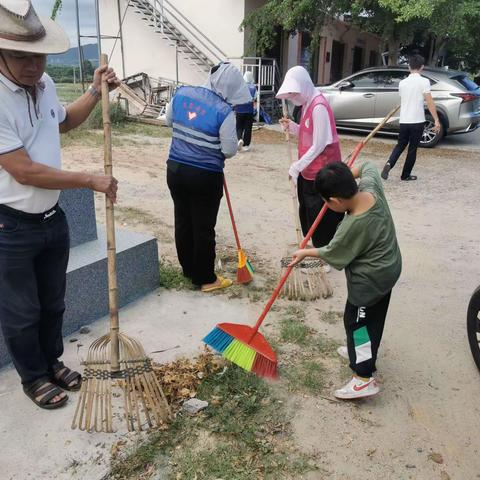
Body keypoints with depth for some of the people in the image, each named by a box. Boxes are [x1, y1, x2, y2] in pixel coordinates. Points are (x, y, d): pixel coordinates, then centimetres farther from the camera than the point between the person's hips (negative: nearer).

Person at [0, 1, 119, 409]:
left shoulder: (44, 84, 2)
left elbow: (64, 122, 24)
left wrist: (96, 92, 12)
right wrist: (91, 181, -18)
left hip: (52, 218, 7)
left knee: (53, 303, 22)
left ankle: (52, 361, 45)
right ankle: (33, 377, 35)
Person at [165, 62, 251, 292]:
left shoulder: (181, 93, 1)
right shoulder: (224, 111, -16)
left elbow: (169, 120, 18)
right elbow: (229, 151, -10)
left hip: (175, 169, 6)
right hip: (205, 176, -6)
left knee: (182, 222, 17)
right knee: (203, 228, 5)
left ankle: (189, 270, 32)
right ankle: (205, 279, 18)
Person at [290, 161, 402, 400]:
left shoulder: (353, 226, -33)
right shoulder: (371, 187, -15)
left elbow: (332, 254, -14)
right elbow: (369, 166, 10)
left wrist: (305, 253, -1)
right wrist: (348, 173, 9)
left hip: (369, 279, -9)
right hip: (388, 267, 9)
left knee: (356, 321, 3)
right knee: (373, 317, 24)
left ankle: (364, 378, 10)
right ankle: (363, 350, 44)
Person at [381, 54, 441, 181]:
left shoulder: (402, 83, 6)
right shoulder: (424, 81, -9)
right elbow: (430, 102, -13)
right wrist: (436, 121, -11)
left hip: (404, 121, 4)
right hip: (417, 121, -4)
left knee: (400, 145, 17)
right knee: (412, 148, 7)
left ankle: (389, 164, -8)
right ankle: (406, 175, 14)